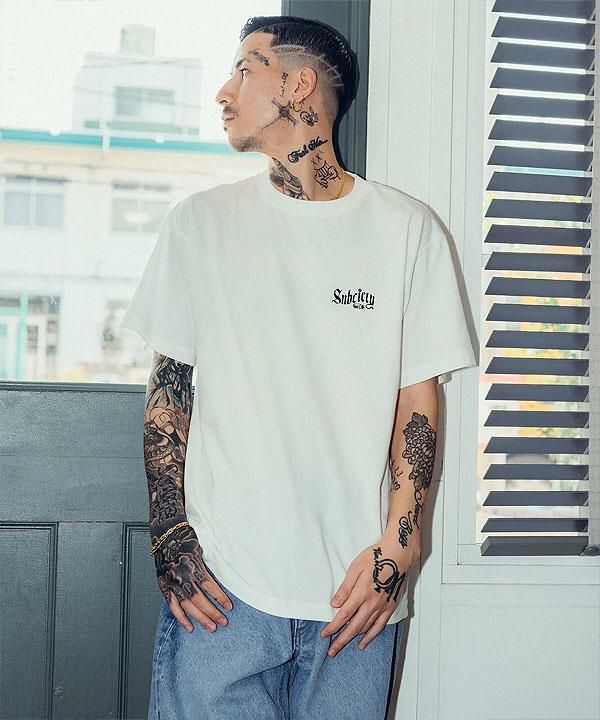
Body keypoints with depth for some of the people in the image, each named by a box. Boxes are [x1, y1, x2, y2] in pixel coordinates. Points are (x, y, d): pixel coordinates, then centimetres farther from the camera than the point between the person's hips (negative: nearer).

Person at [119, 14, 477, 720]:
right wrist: (170, 537, -3)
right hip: (219, 583, 1)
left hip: (355, 590, 0)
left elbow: (418, 397, 4)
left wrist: (397, 545, -7)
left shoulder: (407, 229, 4)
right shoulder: (199, 222, 8)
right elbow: (168, 388, 7)